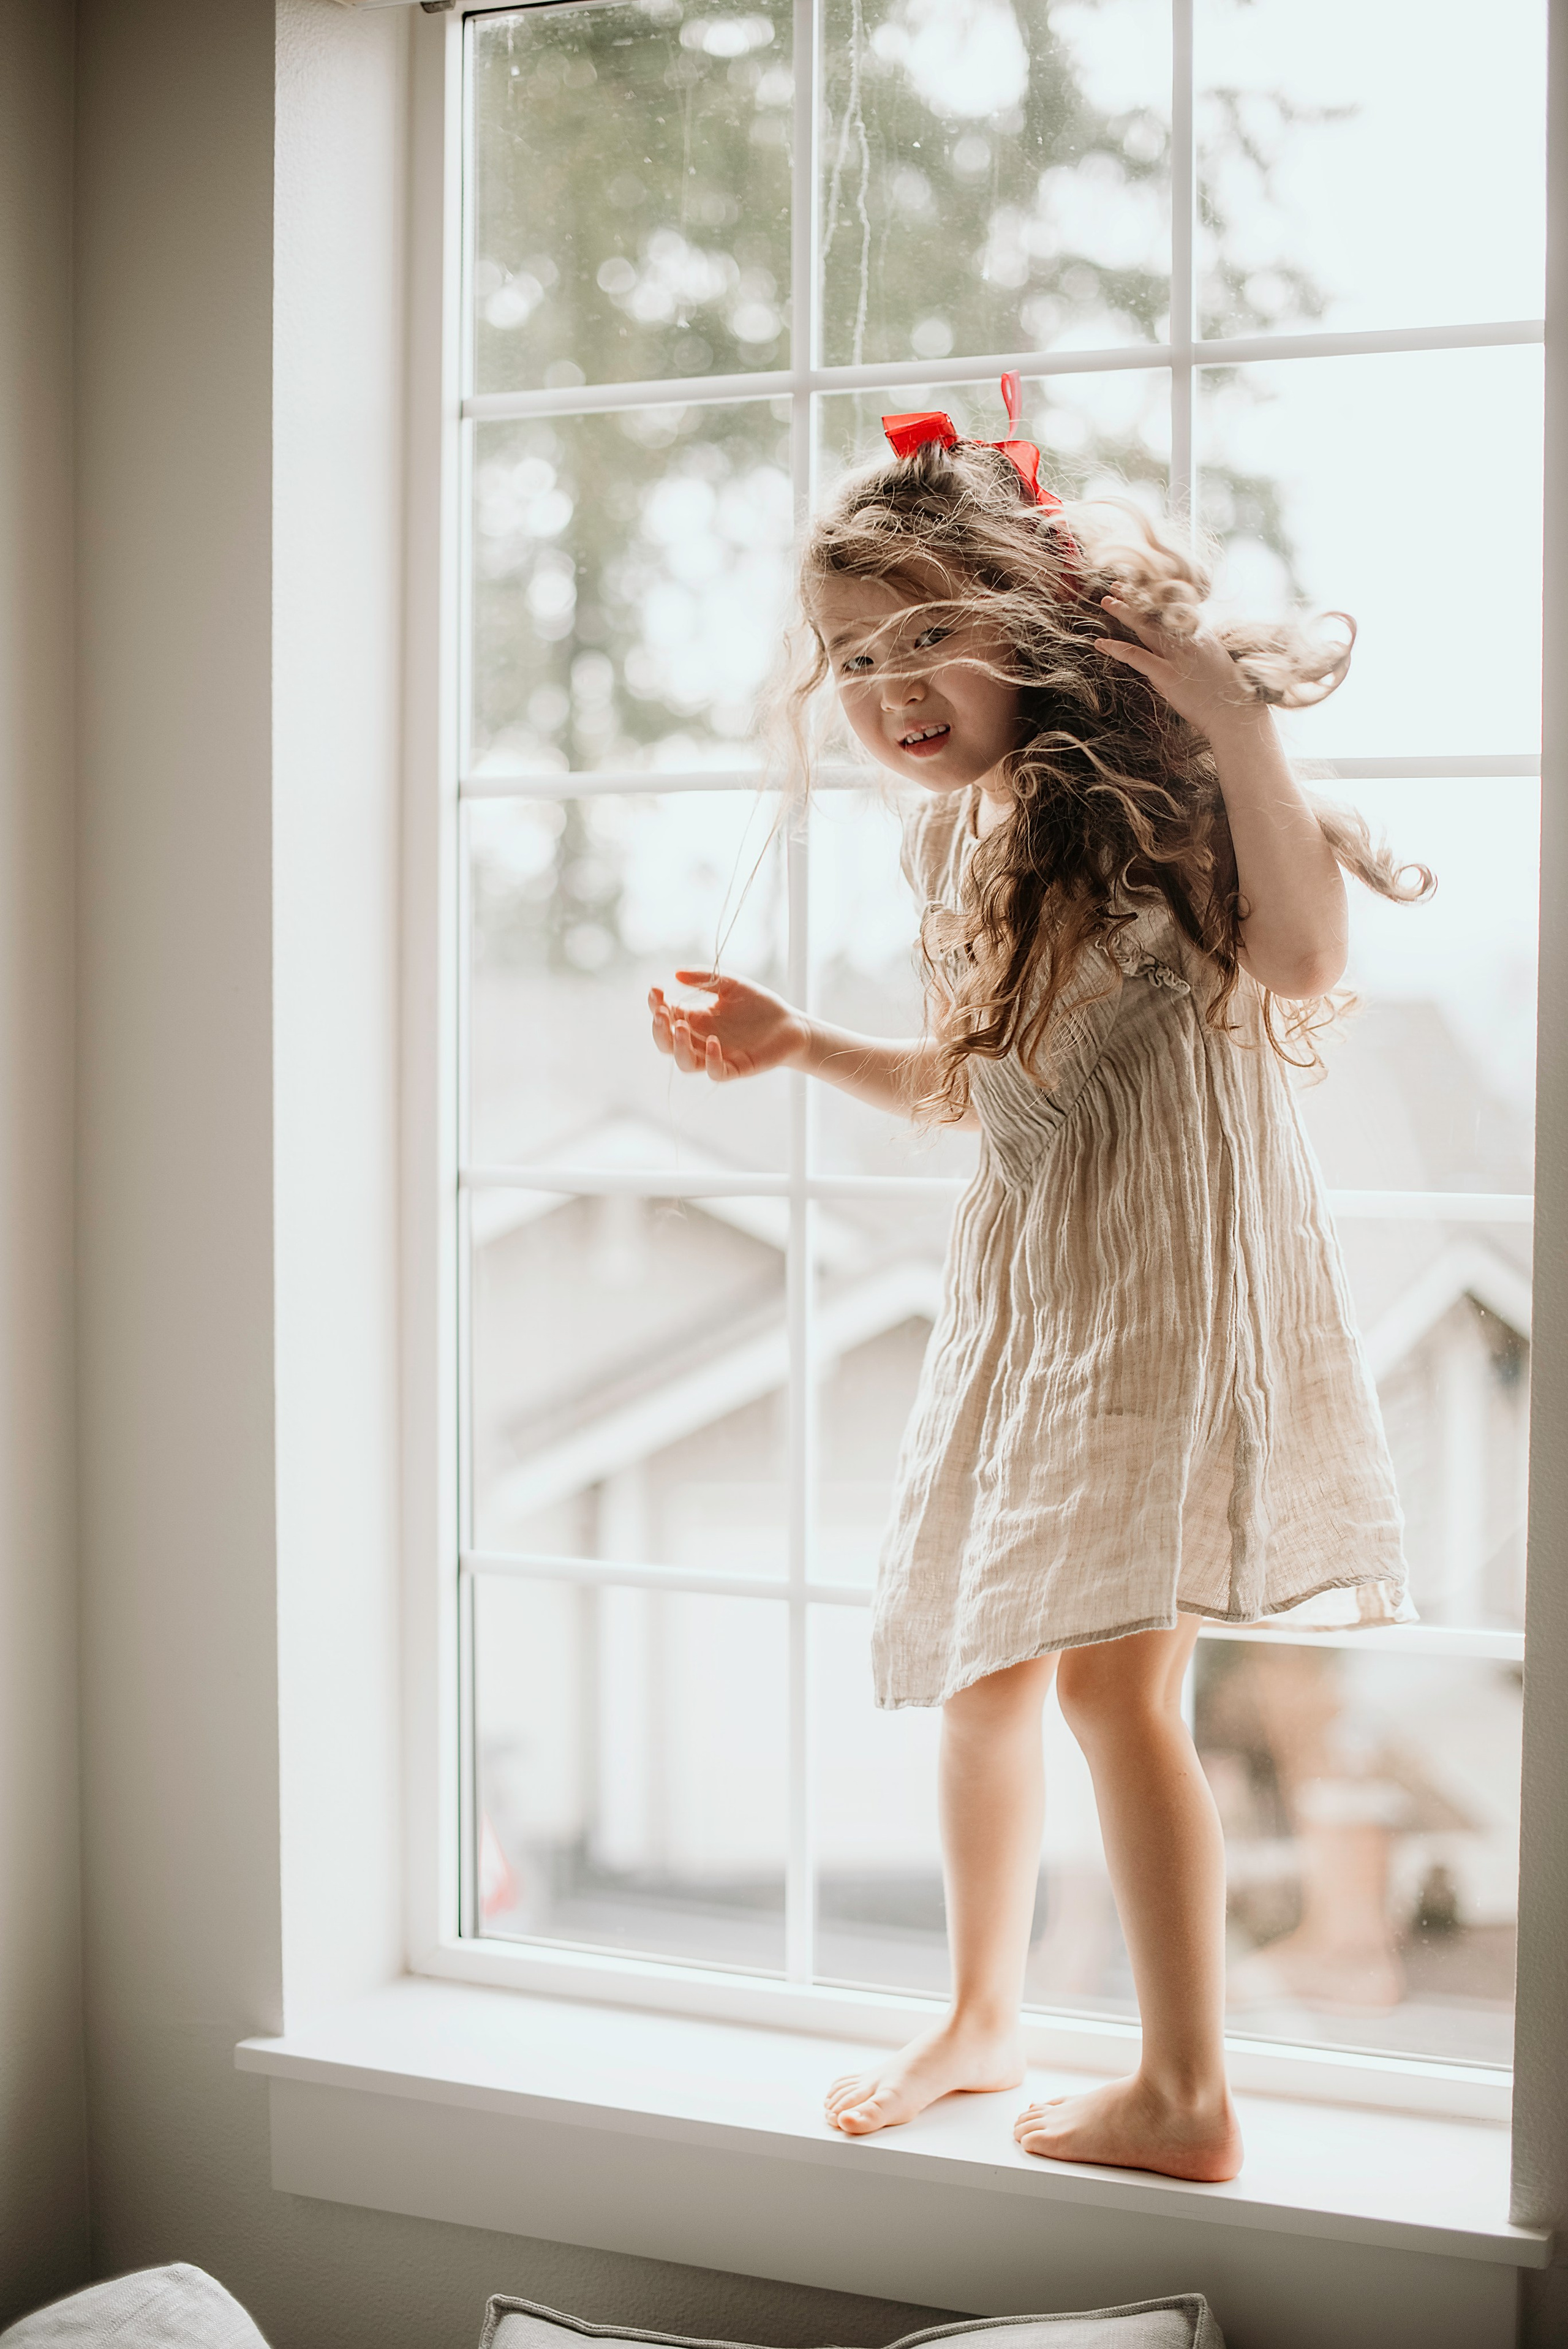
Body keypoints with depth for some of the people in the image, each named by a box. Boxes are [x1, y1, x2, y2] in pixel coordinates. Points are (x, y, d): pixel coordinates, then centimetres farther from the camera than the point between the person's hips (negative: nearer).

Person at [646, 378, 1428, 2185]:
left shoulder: (1141, 780, -9)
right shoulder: (950, 840, 13)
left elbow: (1303, 960, -24)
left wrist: (1227, 710, -28)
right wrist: (797, 1048, 13)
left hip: (1173, 1262, -8)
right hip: (1022, 1279, 8)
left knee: (1108, 1665, -14)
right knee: (978, 1660, 15)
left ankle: (1186, 2096, -2)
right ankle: (983, 2014, 33)